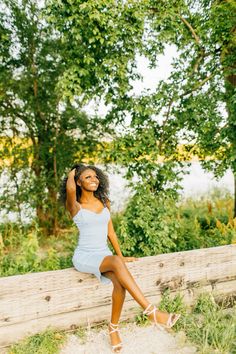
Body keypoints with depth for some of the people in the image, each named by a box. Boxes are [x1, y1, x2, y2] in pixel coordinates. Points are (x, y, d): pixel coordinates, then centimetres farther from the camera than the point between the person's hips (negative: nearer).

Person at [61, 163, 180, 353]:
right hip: (84, 257, -4)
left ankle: (114, 328, -2)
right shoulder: (75, 206, -7)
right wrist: (71, 173, -8)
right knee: (116, 263, -34)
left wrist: (121, 256, 10)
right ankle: (151, 311, -29)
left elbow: (110, 232, 12)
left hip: (104, 255, 4)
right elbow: (70, 189, -30)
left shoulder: (104, 202, 7)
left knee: (120, 282, -27)